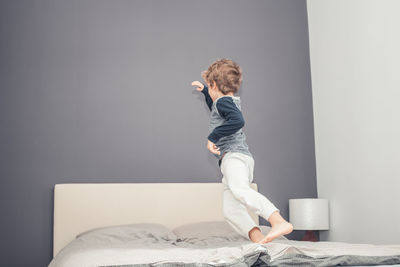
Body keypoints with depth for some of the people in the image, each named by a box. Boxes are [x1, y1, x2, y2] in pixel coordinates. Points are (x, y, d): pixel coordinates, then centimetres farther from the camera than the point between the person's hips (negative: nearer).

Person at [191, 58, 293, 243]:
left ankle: (280, 222, -50)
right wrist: (204, 91, 60)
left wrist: (213, 137, -17)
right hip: (230, 159, 10)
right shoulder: (232, 101, 29)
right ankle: (258, 239, -18)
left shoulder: (224, 101, -1)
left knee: (240, 190, -36)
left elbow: (237, 120, -23)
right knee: (231, 211, -2)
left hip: (234, 155, -10)